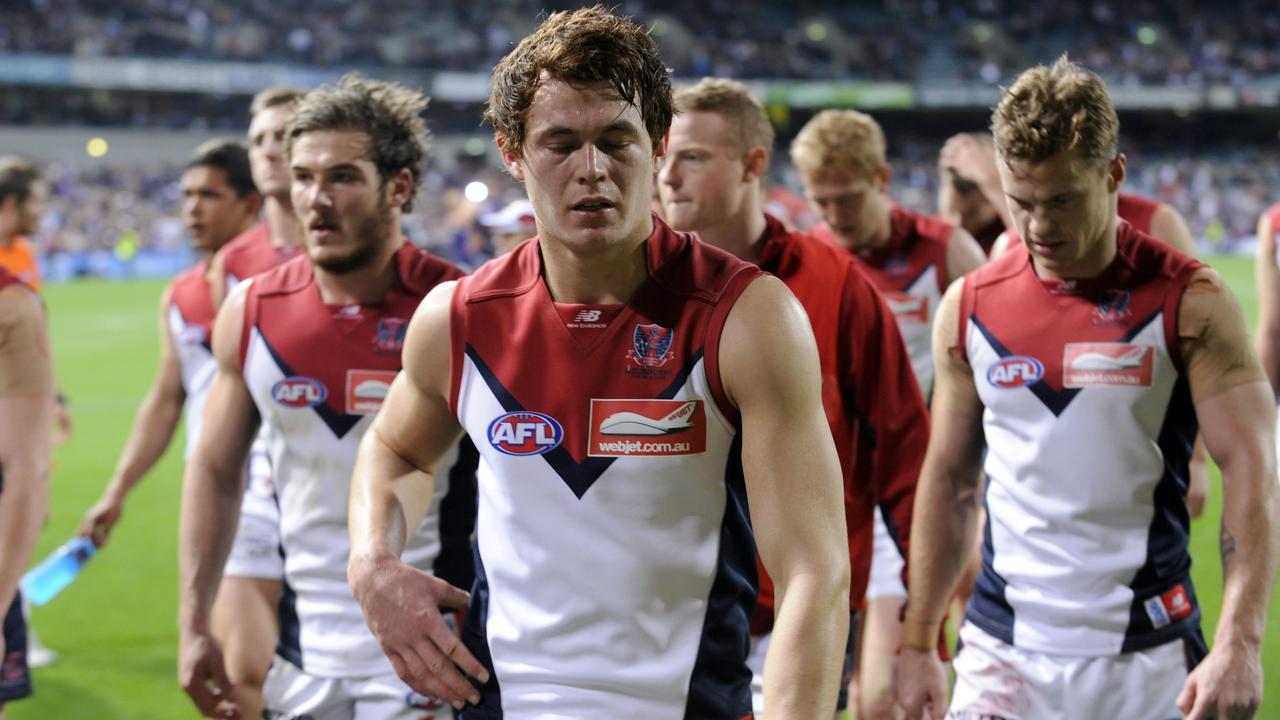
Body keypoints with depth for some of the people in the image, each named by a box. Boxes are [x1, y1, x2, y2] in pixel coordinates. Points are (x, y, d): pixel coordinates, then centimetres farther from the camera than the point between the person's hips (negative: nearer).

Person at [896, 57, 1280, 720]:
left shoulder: (1189, 303, -6)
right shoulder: (969, 309, 4)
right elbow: (948, 480, 11)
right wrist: (916, 642, 7)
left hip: (1147, 661, -2)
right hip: (1003, 657, 2)